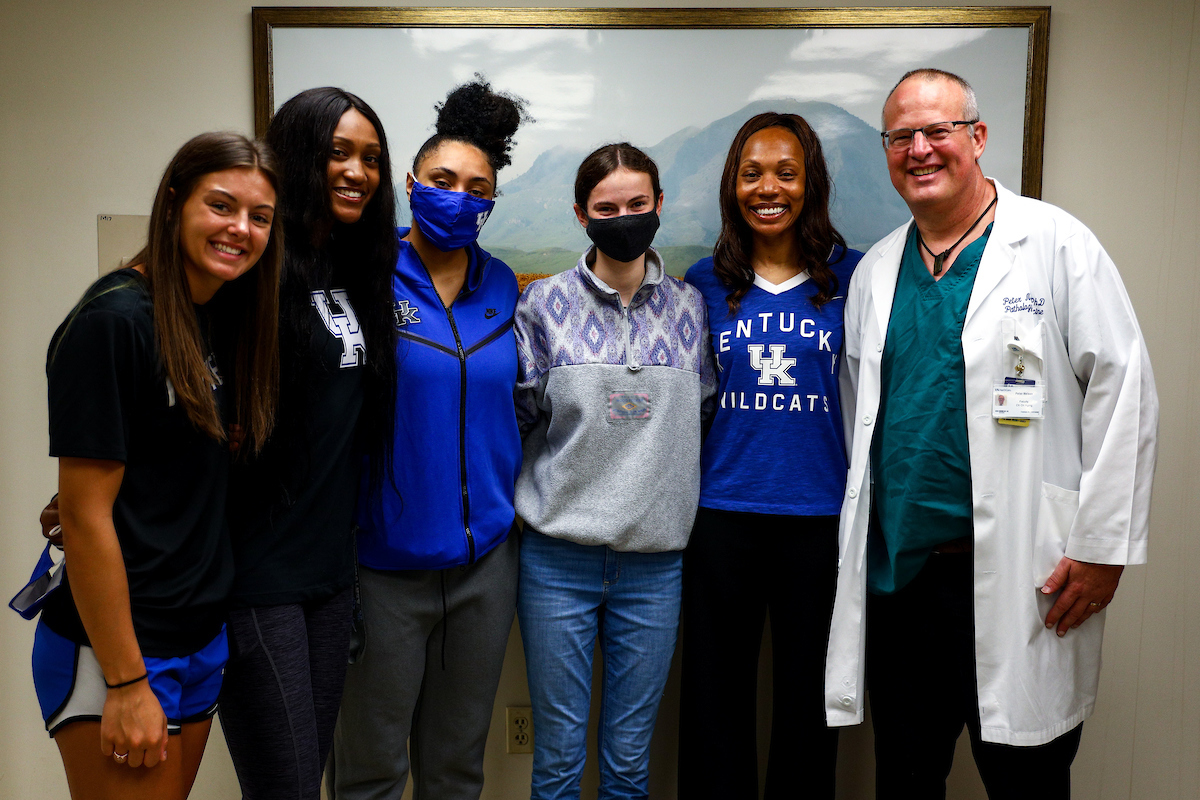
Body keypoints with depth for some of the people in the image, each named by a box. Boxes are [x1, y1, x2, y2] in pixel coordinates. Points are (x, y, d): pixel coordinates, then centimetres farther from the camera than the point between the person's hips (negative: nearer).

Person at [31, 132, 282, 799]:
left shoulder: (217, 318, 6)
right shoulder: (114, 320, -17)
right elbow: (85, 514, -18)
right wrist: (126, 683, -16)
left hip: (202, 638, 8)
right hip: (115, 651, -7)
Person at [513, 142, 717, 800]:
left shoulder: (690, 308, 5)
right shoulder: (544, 303, 0)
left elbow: (703, 409, 13)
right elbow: (518, 414, 4)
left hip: (655, 557, 2)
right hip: (558, 554, -1)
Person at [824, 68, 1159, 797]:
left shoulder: (1057, 244, -4)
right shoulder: (876, 270, 11)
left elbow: (1123, 393, -7)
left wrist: (1101, 546, -9)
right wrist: (858, 539, 13)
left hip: (1017, 575, -4)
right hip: (895, 570, 5)